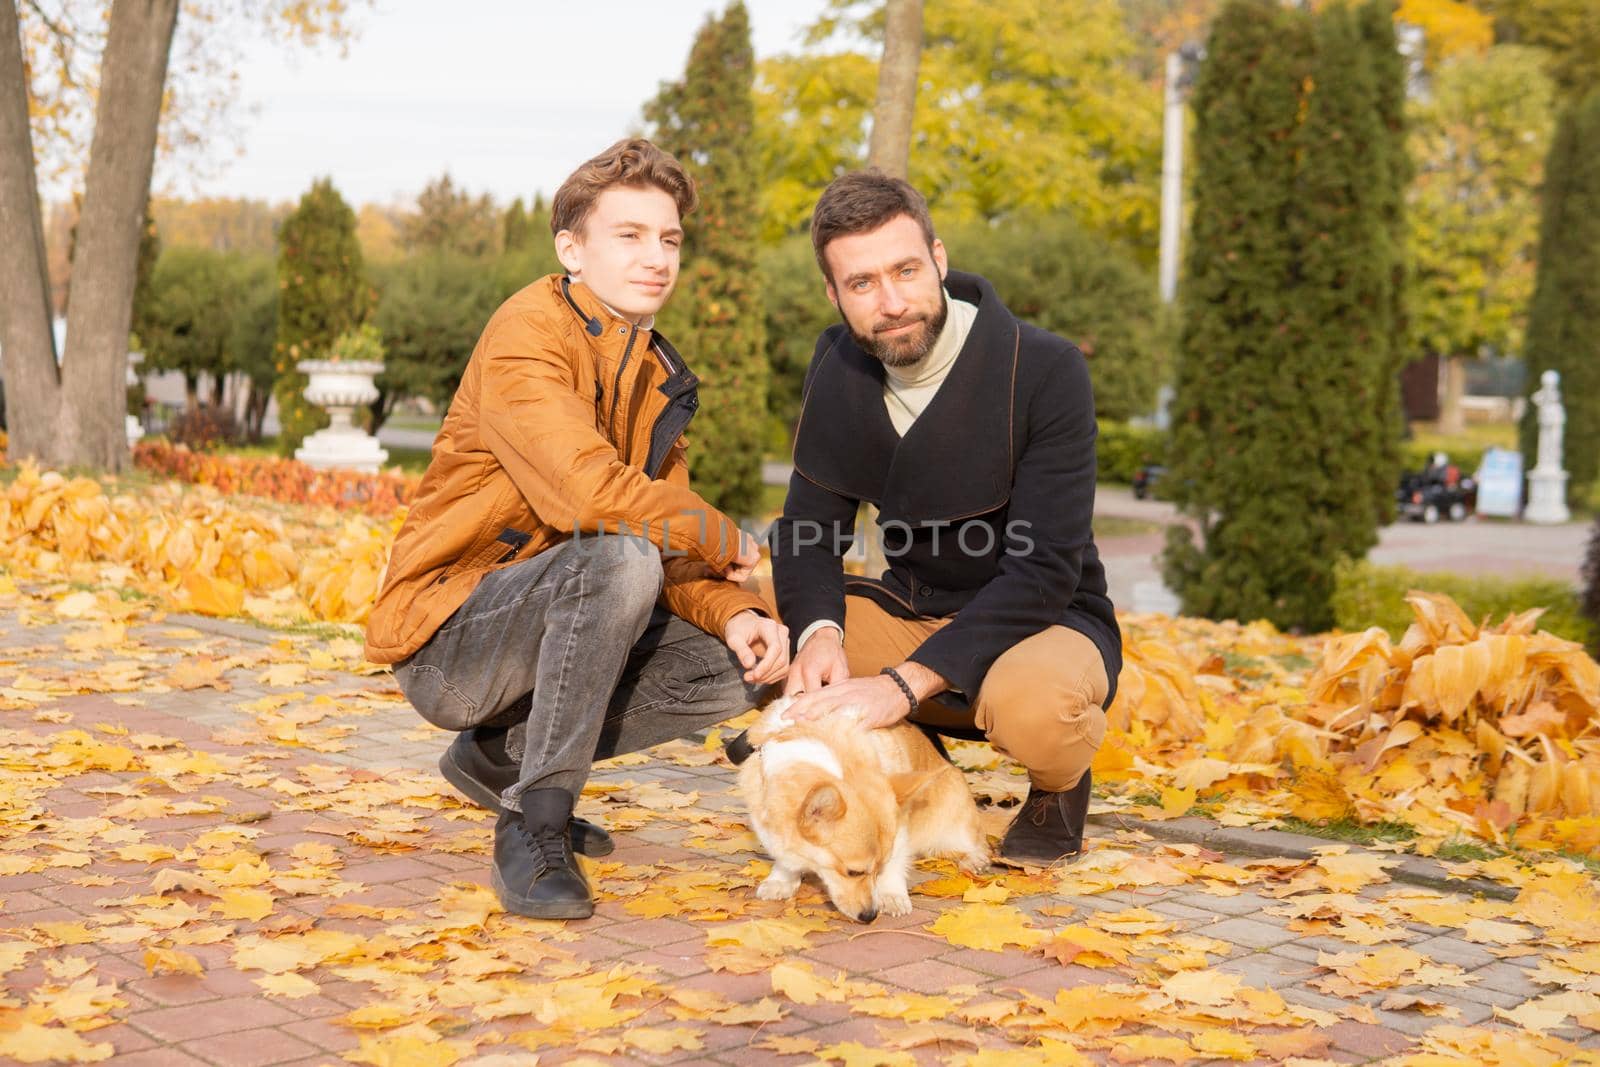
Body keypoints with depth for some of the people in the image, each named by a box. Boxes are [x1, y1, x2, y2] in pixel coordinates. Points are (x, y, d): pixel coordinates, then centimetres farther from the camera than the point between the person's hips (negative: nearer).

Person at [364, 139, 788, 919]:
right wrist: (727, 543, -16)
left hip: (554, 627, 9)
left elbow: (669, 530, 7)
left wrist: (732, 612, -15)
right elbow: (596, 497, -32)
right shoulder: (528, 334, -17)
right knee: (623, 558, -33)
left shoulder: (655, 375, 11)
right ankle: (533, 827, -22)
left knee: (744, 666, -2)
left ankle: (498, 758, 10)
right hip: (447, 640, -8)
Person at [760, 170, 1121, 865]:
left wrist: (906, 682, -35)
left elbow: (1044, 569, -26)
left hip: (1045, 624, -5)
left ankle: (1062, 783, 0)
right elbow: (808, 530, -4)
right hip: (910, 615, 5)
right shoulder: (838, 365, -3)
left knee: (1028, 705, -40)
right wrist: (818, 632, -27)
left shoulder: (1046, 372, -22)